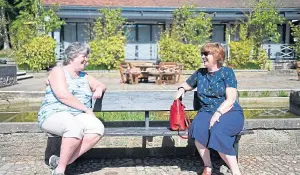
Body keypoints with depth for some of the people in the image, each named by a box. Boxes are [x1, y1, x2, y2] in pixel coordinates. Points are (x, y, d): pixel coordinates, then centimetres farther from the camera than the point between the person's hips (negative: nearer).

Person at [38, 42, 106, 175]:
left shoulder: (84, 76, 21)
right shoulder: (58, 71, 0)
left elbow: (101, 85, 30)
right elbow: (63, 95, -14)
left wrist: (99, 89, 4)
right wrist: (86, 109, -13)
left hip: (78, 116, 6)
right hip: (54, 114, -6)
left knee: (98, 128, -26)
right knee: (75, 127, -39)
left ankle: (61, 161, -21)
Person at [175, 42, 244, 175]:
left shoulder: (227, 72, -1)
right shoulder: (199, 73, 13)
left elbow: (230, 100, -10)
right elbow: (187, 85, 32)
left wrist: (218, 114, -25)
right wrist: (181, 89, 8)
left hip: (229, 113, -3)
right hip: (206, 112, 4)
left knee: (217, 132, -37)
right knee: (198, 128, -32)